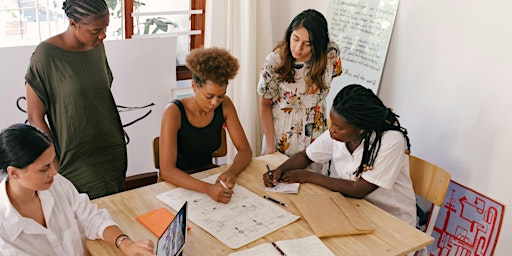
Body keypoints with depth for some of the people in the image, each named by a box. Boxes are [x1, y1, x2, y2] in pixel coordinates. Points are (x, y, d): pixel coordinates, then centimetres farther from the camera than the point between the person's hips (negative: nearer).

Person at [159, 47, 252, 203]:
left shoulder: (224, 105, -7)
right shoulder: (174, 112, -22)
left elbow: (245, 150, -4)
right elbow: (167, 170, -28)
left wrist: (231, 172, -26)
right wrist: (208, 189, -42)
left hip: (209, 175, 5)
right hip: (179, 183, -4)